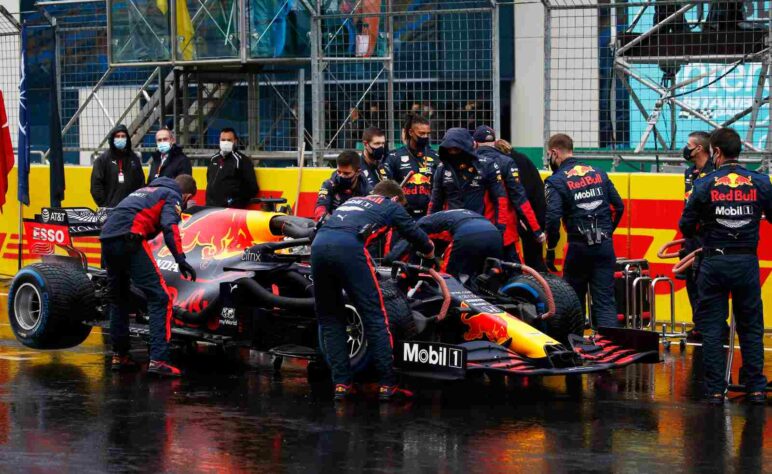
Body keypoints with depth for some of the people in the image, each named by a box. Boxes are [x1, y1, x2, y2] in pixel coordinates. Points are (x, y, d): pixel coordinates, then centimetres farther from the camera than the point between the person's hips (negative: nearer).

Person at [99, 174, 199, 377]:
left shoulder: (145, 190, 35)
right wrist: (180, 259, -17)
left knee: (117, 299, 23)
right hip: (129, 237, -8)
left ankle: (119, 356, 28)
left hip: (107, 238, 8)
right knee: (159, 298, -7)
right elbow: (169, 225, -7)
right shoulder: (173, 196, 13)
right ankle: (158, 360, -16)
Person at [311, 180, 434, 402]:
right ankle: (387, 385, 0)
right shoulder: (391, 206, 25)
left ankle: (341, 384, 9)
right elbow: (414, 233, 28)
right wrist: (429, 251, 50)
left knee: (330, 319, 15)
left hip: (318, 243, 5)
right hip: (348, 247, -5)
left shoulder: (353, 201, 38)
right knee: (375, 318, 2)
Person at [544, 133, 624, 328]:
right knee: (605, 301, 0)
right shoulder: (598, 174, 11)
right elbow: (619, 206, 13)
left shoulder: (556, 181, -6)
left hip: (578, 247, -4)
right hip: (605, 246, 4)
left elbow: (552, 217, -17)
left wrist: (551, 248, -6)